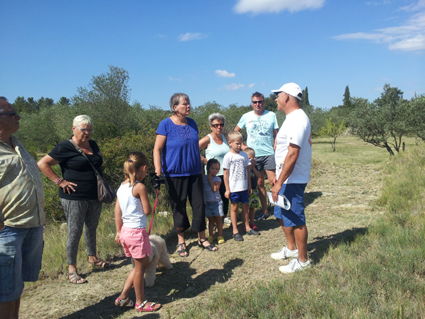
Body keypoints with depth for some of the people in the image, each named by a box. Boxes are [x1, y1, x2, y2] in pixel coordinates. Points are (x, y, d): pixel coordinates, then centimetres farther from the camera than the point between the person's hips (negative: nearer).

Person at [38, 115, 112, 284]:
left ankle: (93, 258, 36)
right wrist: (59, 181, -17)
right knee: (75, 232, 0)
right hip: (74, 198, -7)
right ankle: (71, 268, 14)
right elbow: (42, 164, -13)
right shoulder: (65, 147, -12)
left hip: (95, 197, 7)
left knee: (92, 228, 18)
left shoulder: (93, 145, 8)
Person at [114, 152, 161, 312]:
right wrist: (148, 204, 8)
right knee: (140, 266, 8)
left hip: (126, 231, 8)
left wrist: (119, 231, 16)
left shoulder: (122, 186, 7)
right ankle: (140, 303, 23)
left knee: (142, 263, 21)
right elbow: (147, 211, -13)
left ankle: (123, 297, 27)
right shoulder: (140, 187, -16)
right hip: (137, 231, -8)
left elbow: (117, 211, 10)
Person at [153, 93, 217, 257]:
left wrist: (201, 166, 19)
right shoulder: (166, 124, -8)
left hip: (194, 172, 5)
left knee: (199, 205, 7)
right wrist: (158, 171, -20)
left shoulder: (192, 123, 8)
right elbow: (157, 149, -11)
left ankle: (202, 238, 23)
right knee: (179, 207, 7)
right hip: (175, 174, -4)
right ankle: (181, 241, 23)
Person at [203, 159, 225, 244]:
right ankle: (211, 235, 18)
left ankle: (220, 236, 12)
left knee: (218, 219, 3)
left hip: (216, 202, -2)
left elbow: (215, 189, -19)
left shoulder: (217, 179, -5)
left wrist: (210, 179, -15)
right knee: (210, 220, 10)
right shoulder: (204, 178, 3)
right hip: (207, 202, 2)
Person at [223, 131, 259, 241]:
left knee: (245, 207, 12)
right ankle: (235, 231, 14)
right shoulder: (228, 156, -8)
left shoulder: (244, 155, 6)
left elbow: (247, 171, 12)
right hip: (234, 188, -4)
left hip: (244, 187, 4)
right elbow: (226, 174, -7)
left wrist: (249, 185, 11)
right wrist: (227, 189, -9)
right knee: (234, 208, 5)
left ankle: (247, 227, 25)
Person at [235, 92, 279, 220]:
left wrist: (276, 148, -8)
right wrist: (242, 146, 4)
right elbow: (235, 132, 15)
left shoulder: (271, 115, 3)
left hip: (269, 153, -2)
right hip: (253, 155, 2)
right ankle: (265, 211, 18)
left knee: (273, 181, -8)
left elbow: (276, 134, 4)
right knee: (260, 183, 8)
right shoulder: (246, 117, 6)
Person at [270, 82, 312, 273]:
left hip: (292, 180, -11)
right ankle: (291, 248, 38)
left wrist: (279, 183, -26)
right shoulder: (292, 118, 14)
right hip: (286, 178, 11)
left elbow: (292, 154, -27)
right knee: (282, 215, 21)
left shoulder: (297, 120, -20)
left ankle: (302, 260, 15)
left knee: (295, 220, 0)